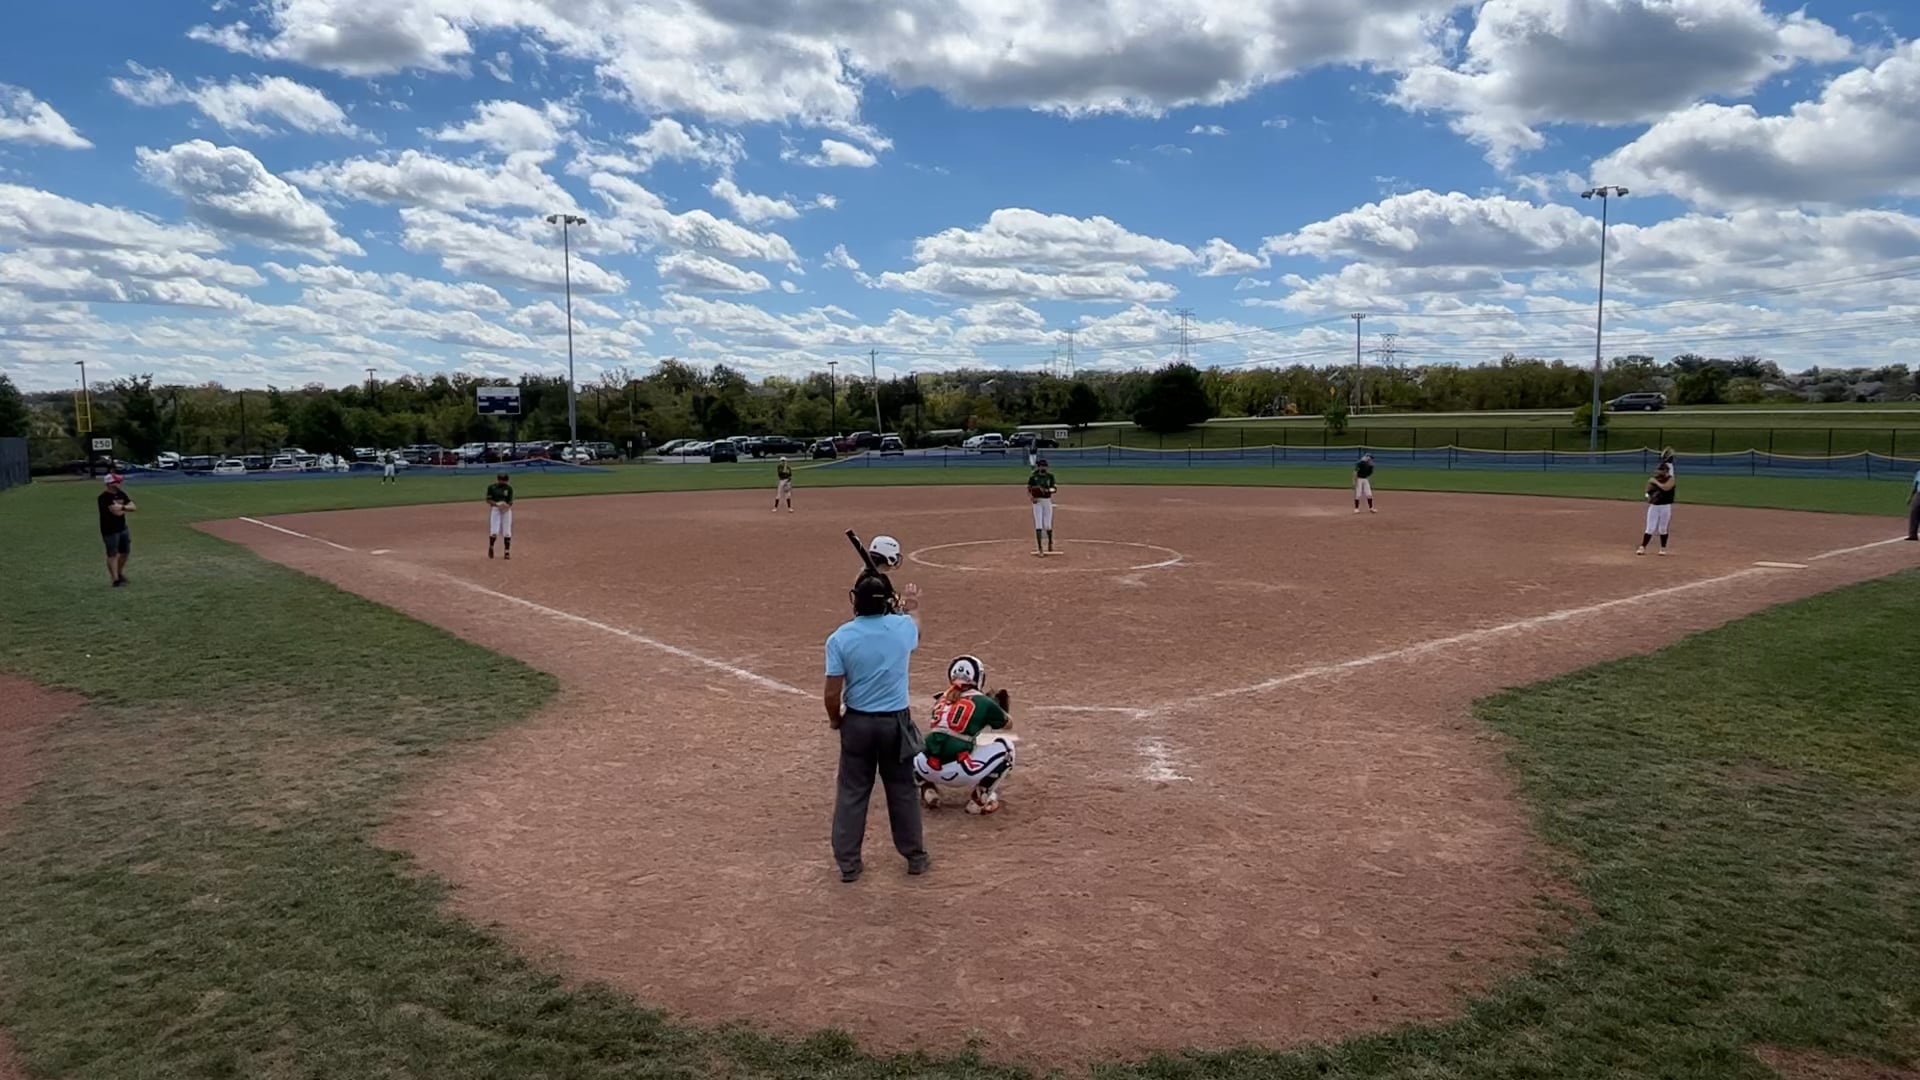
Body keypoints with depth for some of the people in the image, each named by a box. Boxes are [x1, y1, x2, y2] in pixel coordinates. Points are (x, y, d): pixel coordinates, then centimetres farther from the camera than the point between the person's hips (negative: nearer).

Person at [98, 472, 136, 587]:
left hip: (123, 528, 8)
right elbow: (117, 512, -24)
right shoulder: (105, 497, -17)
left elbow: (133, 507, 1)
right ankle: (116, 579, -2)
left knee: (125, 552, 16)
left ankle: (120, 573, 34)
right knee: (112, 554, -3)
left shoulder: (121, 494, 7)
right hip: (110, 531, -8)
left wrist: (122, 507, -17)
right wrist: (127, 508, -4)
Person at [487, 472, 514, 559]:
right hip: (495, 510, -1)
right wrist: (497, 504, -19)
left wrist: (507, 506, -22)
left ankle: (507, 552, 11)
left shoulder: (509, 488, 3)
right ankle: (491, 547, 17)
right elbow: (488, 500, -2)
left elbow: (510, 501, 0)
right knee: (494, 532, -10)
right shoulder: (491, 487, 0)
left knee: (507, 532, 1)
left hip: (506, 510, 1)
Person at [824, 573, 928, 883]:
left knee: (852, 792, 11)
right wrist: (913, 608, 41)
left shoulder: (840, 638, -15)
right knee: (903, 790, 16)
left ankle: (848, 863, 16)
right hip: (896, 721, 1)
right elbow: (915, 627, 19)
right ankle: (915, 857, 26)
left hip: (857, 723, -1)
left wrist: (835, 719, 7)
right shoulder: (902, 626, -9)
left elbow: (832, 693, -13)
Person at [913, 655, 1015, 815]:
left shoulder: (941, 700, 17)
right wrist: (997, 706, 46)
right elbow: (1008, 724, 26)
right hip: (958, 773, -4)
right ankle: (979, 798, 9)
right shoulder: (983, 702, 6)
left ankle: (928, 790, 15)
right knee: (1005, 748, 16)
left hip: (927, 769, 4)